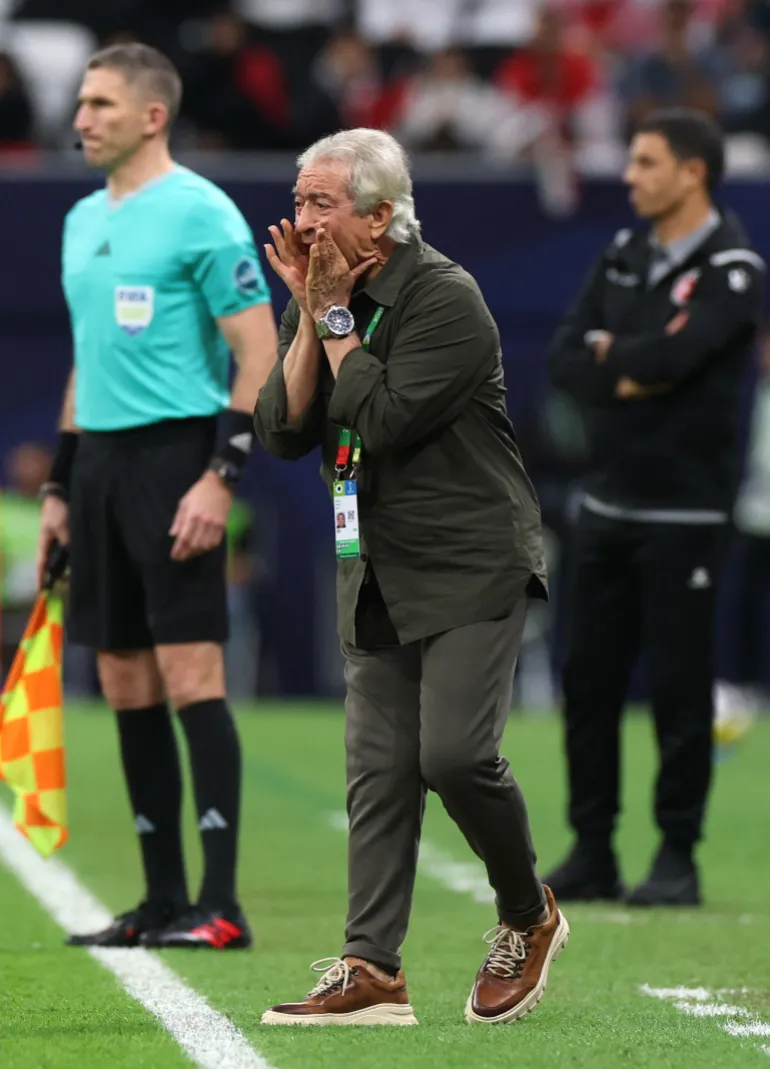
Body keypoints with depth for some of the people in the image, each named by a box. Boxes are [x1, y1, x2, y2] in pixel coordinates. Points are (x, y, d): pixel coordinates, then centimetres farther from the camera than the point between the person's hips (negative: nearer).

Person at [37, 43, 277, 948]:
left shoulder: (201, 213, -8)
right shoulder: (82, 221, 16)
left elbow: (260, 351, -11)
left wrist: (221, 475, -18)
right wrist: (59, 484, 19)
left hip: (173, 455, -8)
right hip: (100, 459, 8)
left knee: (189, 677, -11)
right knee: (126, 687, 6)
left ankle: (221, 904, -10)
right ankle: (163, 900, 11)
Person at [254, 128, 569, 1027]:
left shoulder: (444, 299, -15)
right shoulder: (323, 300, 8)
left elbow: (386, 421, -23)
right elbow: (281, 432, 0)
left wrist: (336, 319, -16)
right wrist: (310, 318, -9)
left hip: (470, 568, -7)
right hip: (376, 574, 7)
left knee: (455, 754, -16)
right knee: (378, 772, 2)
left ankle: (529, 918, 7)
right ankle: (372, 969, 1)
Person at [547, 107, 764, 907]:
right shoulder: (623, 258, 13)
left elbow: (675, 354, -22)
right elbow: (565, 359, 5)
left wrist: (612, 356, -4)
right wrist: (633, 376, -11)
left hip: (682, 511, -6)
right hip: (608, 503, 7)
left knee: (679, 689, -3)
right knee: (588, 680, 7)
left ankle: (677, 857, 5)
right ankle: (592, 854, 14)